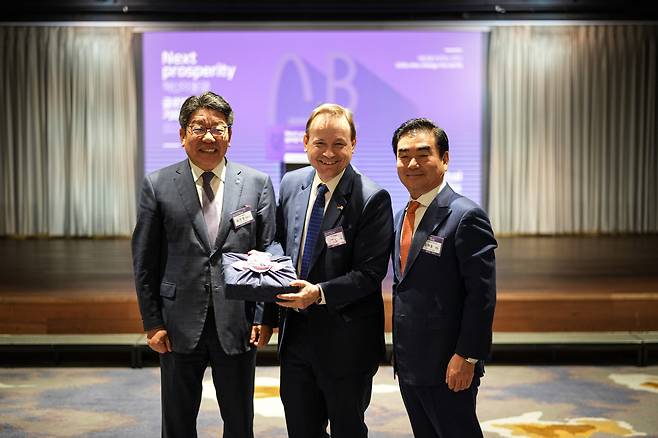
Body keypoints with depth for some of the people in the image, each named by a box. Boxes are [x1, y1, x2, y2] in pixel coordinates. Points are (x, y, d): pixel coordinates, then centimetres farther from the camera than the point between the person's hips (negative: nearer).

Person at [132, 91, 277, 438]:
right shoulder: (158, 186, 0)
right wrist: (152, 322, -2)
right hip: (179, 325, 0)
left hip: (238, 325, 0)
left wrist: (266, 317, -4)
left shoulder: (257, 184, 1)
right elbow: (144, 262, 2)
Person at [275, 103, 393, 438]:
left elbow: (370, 272, -17)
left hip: (346, 341, -5)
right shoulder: (291, 184, 4)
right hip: (295, 332, 6)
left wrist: (320, 293, -28)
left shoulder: (372, 199, -15)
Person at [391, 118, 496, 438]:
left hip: (449, 366, -8)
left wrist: (467, 357, -19)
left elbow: (482, 294, -17)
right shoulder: (402, 217, 11)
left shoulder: (466, 216, -14)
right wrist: (399, 351, 14)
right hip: (408, 363, 8)